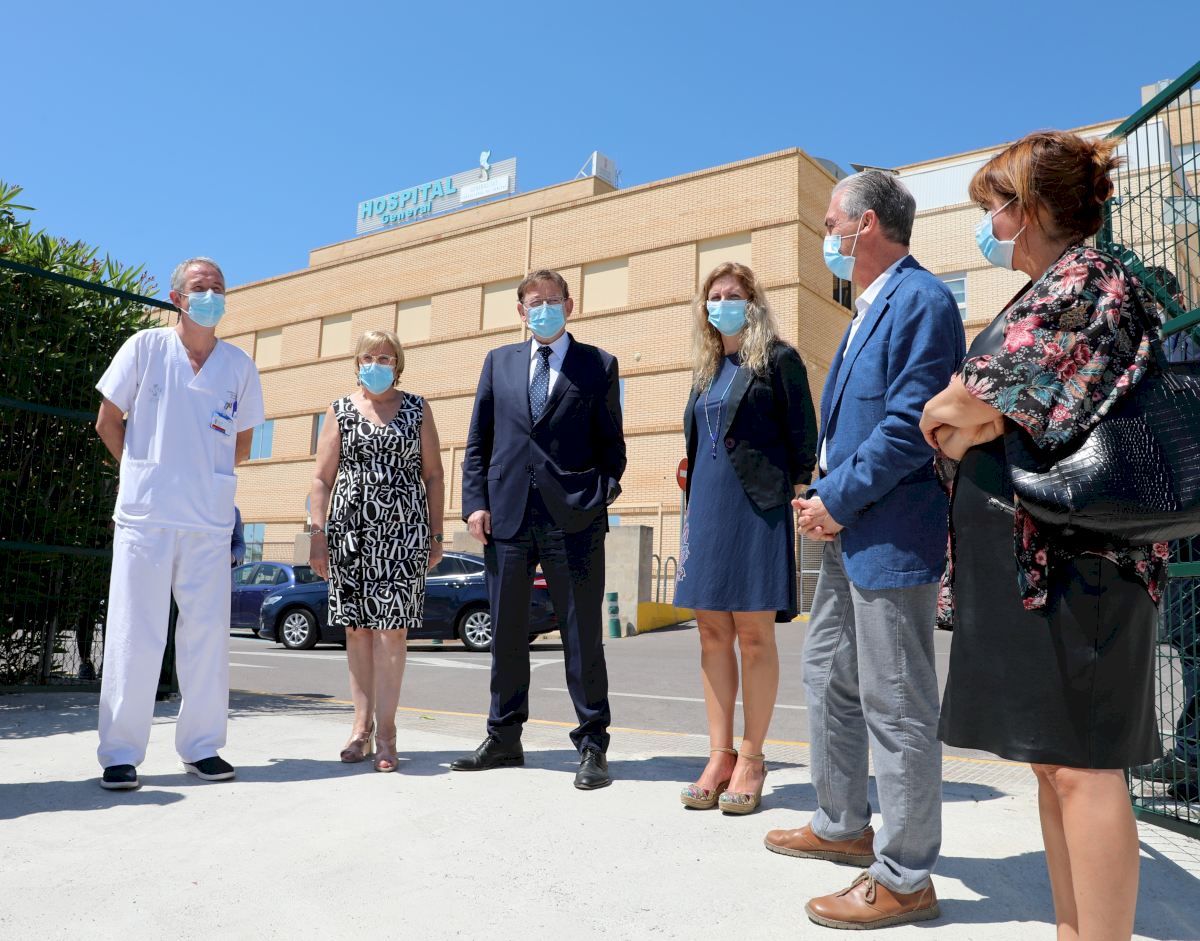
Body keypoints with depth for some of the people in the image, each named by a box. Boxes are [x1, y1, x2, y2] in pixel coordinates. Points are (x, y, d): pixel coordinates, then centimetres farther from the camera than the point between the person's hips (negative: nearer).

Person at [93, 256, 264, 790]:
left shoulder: (240, 366, 8)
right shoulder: (146, 347, 3)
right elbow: (108, 421, 8)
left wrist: (202, 473, 9)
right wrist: (148, 471, 8)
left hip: (210, 522, 2)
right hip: (145, 516, -2)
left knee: (208, 636, 4)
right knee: (135, 637, 0)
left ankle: (201, 747, 16)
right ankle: (120, 754, 10)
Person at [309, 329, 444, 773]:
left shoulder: (417, 409, 10)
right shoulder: (340, 410, 11)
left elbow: (433, 474, 8)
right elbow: (322, 478, 7)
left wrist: (436, 534, 3)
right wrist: (317, 533, -2)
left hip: (403, 529, -1)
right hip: (350, 528, 1)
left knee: (392, 628, -5)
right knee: (357, 627, 4)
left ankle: (385, 731, -2)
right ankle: (362, 725, 12)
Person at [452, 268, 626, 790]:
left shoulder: (598, 365, 8)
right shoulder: (498, 362, 16)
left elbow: (611, 443, 7)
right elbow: (478, 441, 12)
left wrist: (603, 492, -9)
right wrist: (475, 501, 2)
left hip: (573, 518, -3)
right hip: (507, 516, 3)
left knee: (582, 634, 0)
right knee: (506, 633, 11)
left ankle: (592, 745, 11)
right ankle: (503, 740, 25)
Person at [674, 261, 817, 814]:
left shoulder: (778, 359, 1)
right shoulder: (706, 369, 18)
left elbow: (802, 436, -3)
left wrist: (797, 496, -9)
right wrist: (691, 510, 15)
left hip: (758, 505, -6)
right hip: (707, 505, 6)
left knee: (754, 633, -2)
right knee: (713, 632, 5)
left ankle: (751, 760, 8)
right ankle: (720, 757, 12)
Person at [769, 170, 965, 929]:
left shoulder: (922, 299, -13)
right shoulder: (870, 308, 17)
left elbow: (911, 425, -21)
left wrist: (837, 497, -15)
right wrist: (829, 499, 8)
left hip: (891, 537, -10)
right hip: (848, 532, 10)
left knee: (896, 707, 0)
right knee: (829, 681, 19)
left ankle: (904, 879, 14)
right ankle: (844, 828, 36)